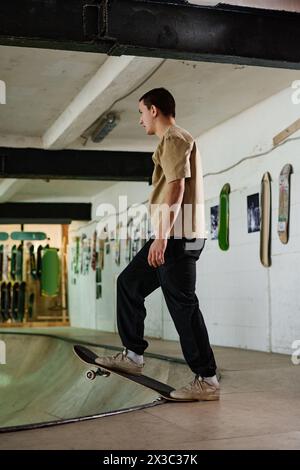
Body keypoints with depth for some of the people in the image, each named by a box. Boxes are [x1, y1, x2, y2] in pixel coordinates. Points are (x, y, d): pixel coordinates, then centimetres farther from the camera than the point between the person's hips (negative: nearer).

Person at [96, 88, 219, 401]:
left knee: (183, 306, -9)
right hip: (173, 236, 11)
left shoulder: (173, 138, -8)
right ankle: (133, 355, 22)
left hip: (178, 236, -11)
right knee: (129, 283, 16)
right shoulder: (174, 139, 24)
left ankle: (207, 381, -3)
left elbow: (176, 188, -20)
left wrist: (162, 236, -24)